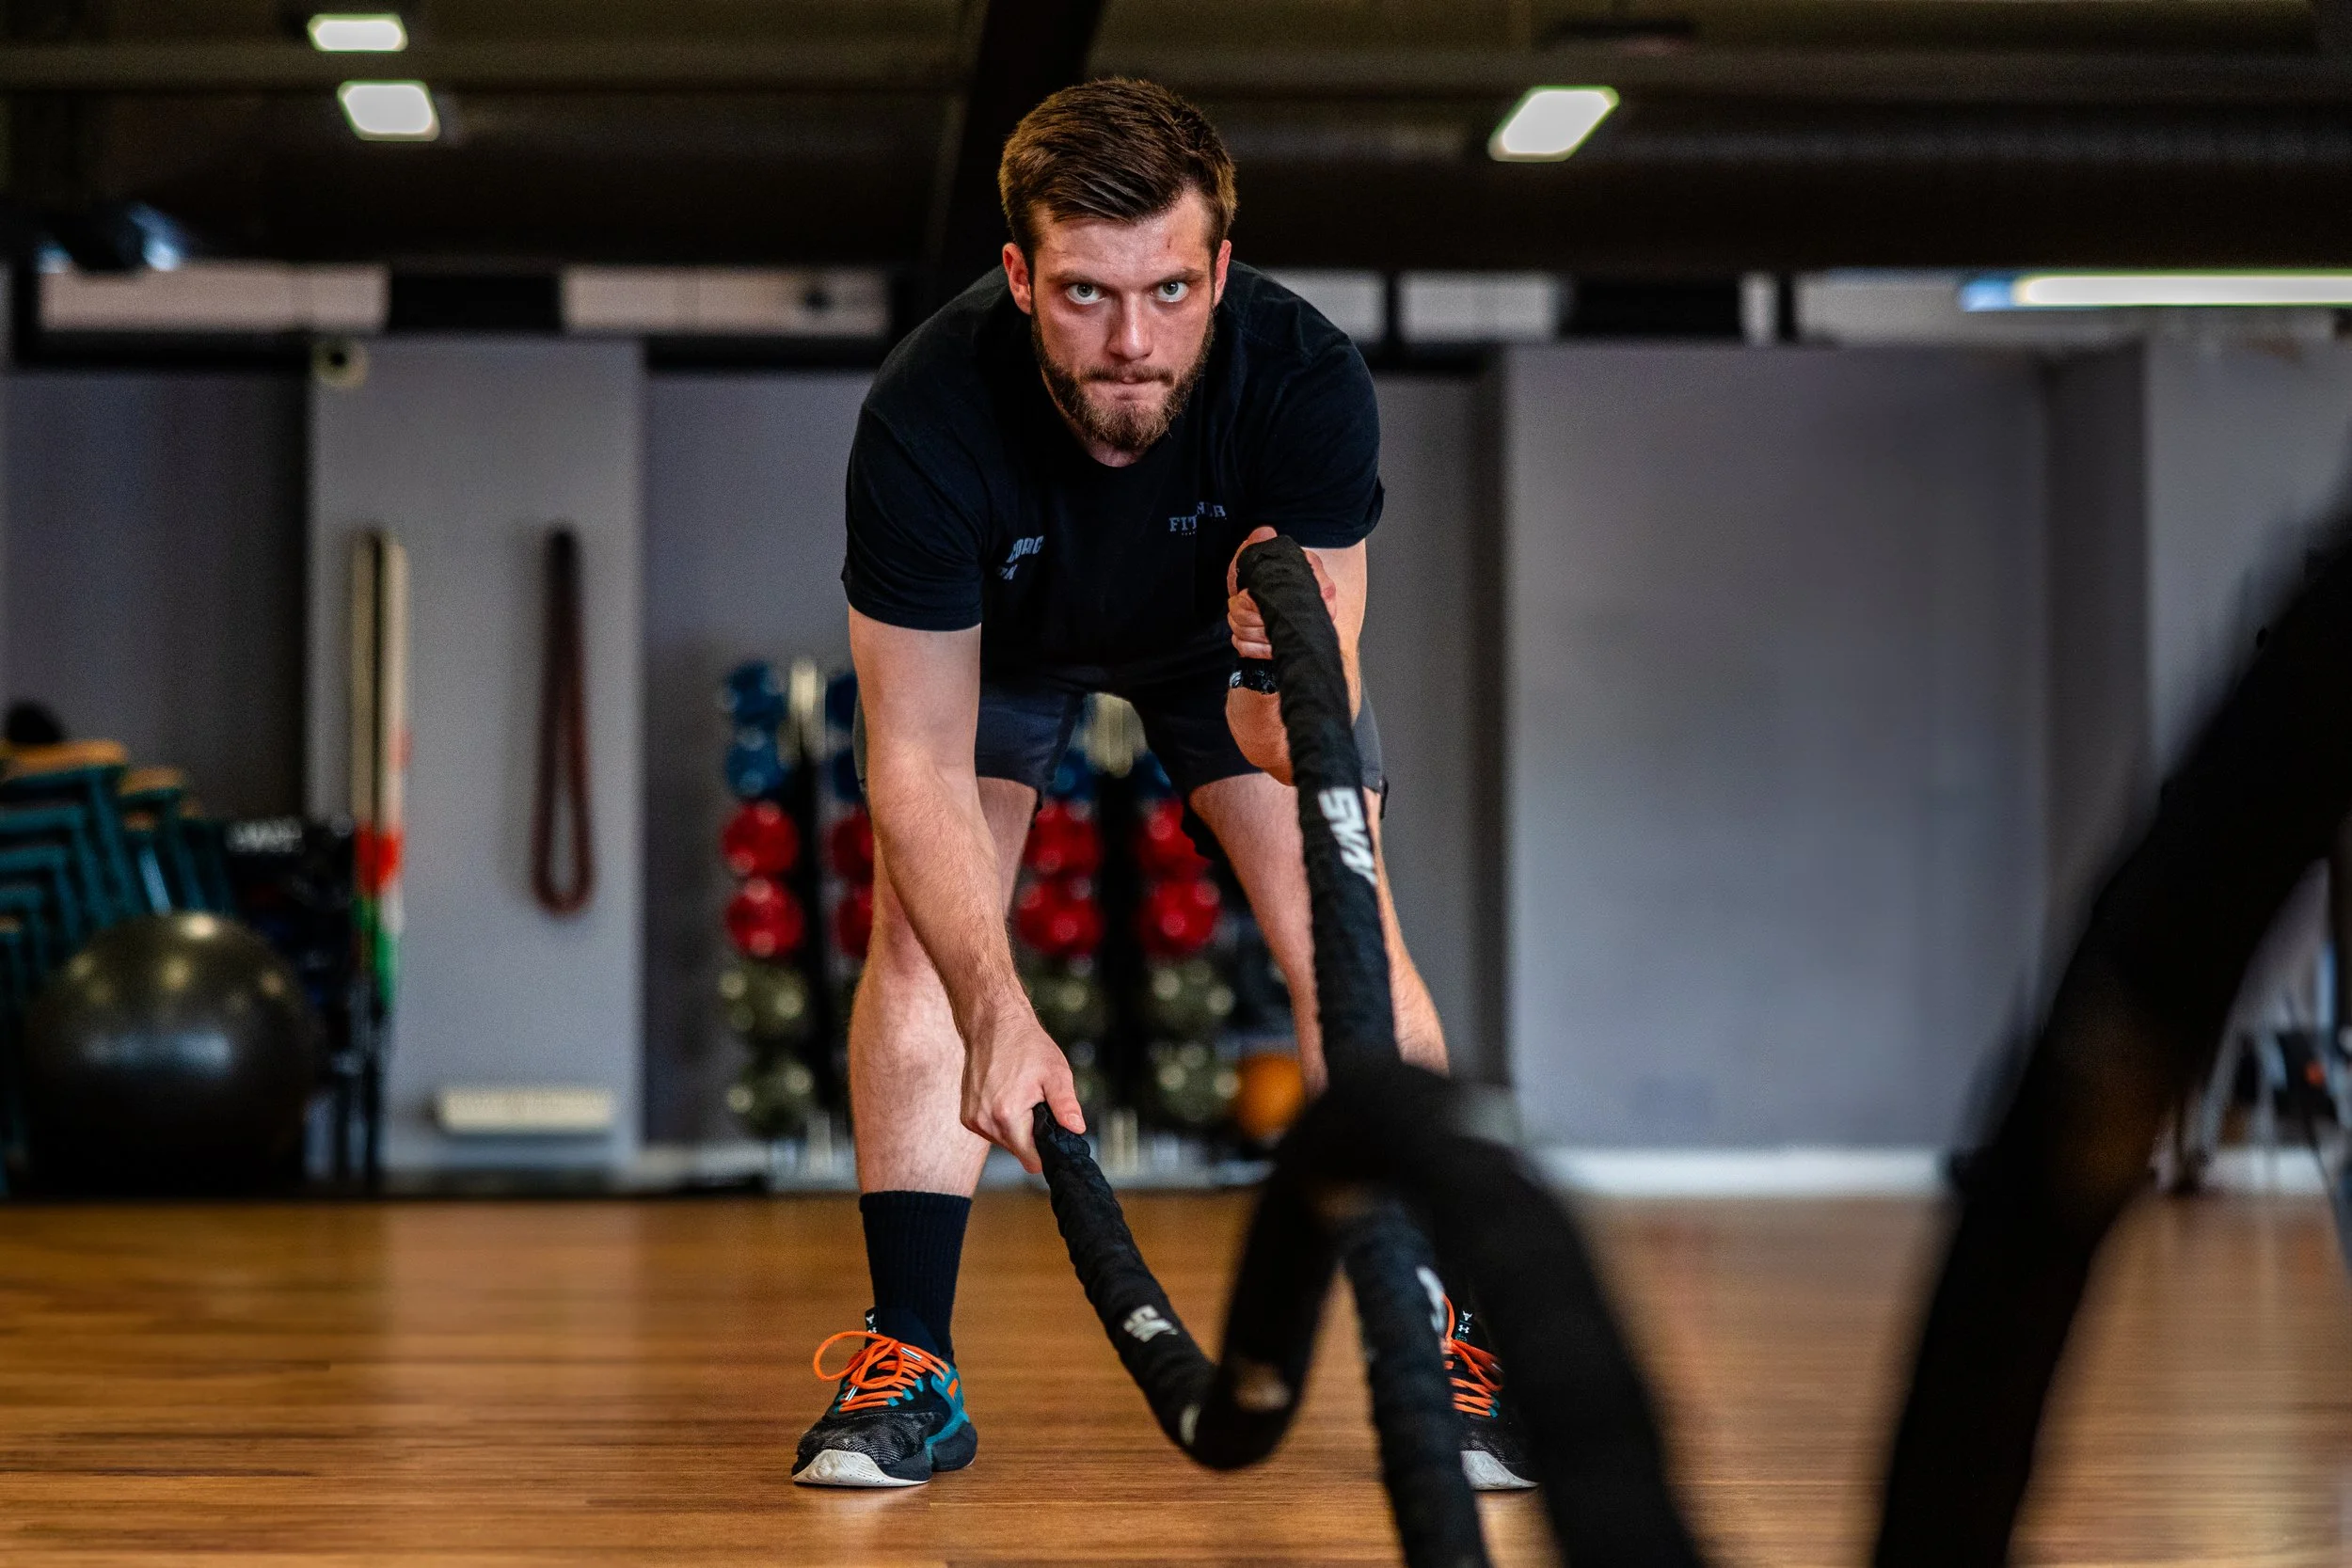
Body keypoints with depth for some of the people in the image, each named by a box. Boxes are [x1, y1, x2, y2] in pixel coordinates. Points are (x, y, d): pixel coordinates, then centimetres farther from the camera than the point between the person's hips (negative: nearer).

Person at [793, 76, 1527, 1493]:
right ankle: (911, 1365, -8)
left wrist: (1285, 675, -63)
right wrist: (997, 1009, -49)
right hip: (1000, 634, 0)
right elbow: (918, 759, -37)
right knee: (921, 925, -17)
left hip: (1223, 630, 0)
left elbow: (1300, 739, -38)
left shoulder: (1308, 381, -38)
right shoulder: (927, 419, -40)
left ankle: (1440, 1349, -4)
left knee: (1342, 928, -15)